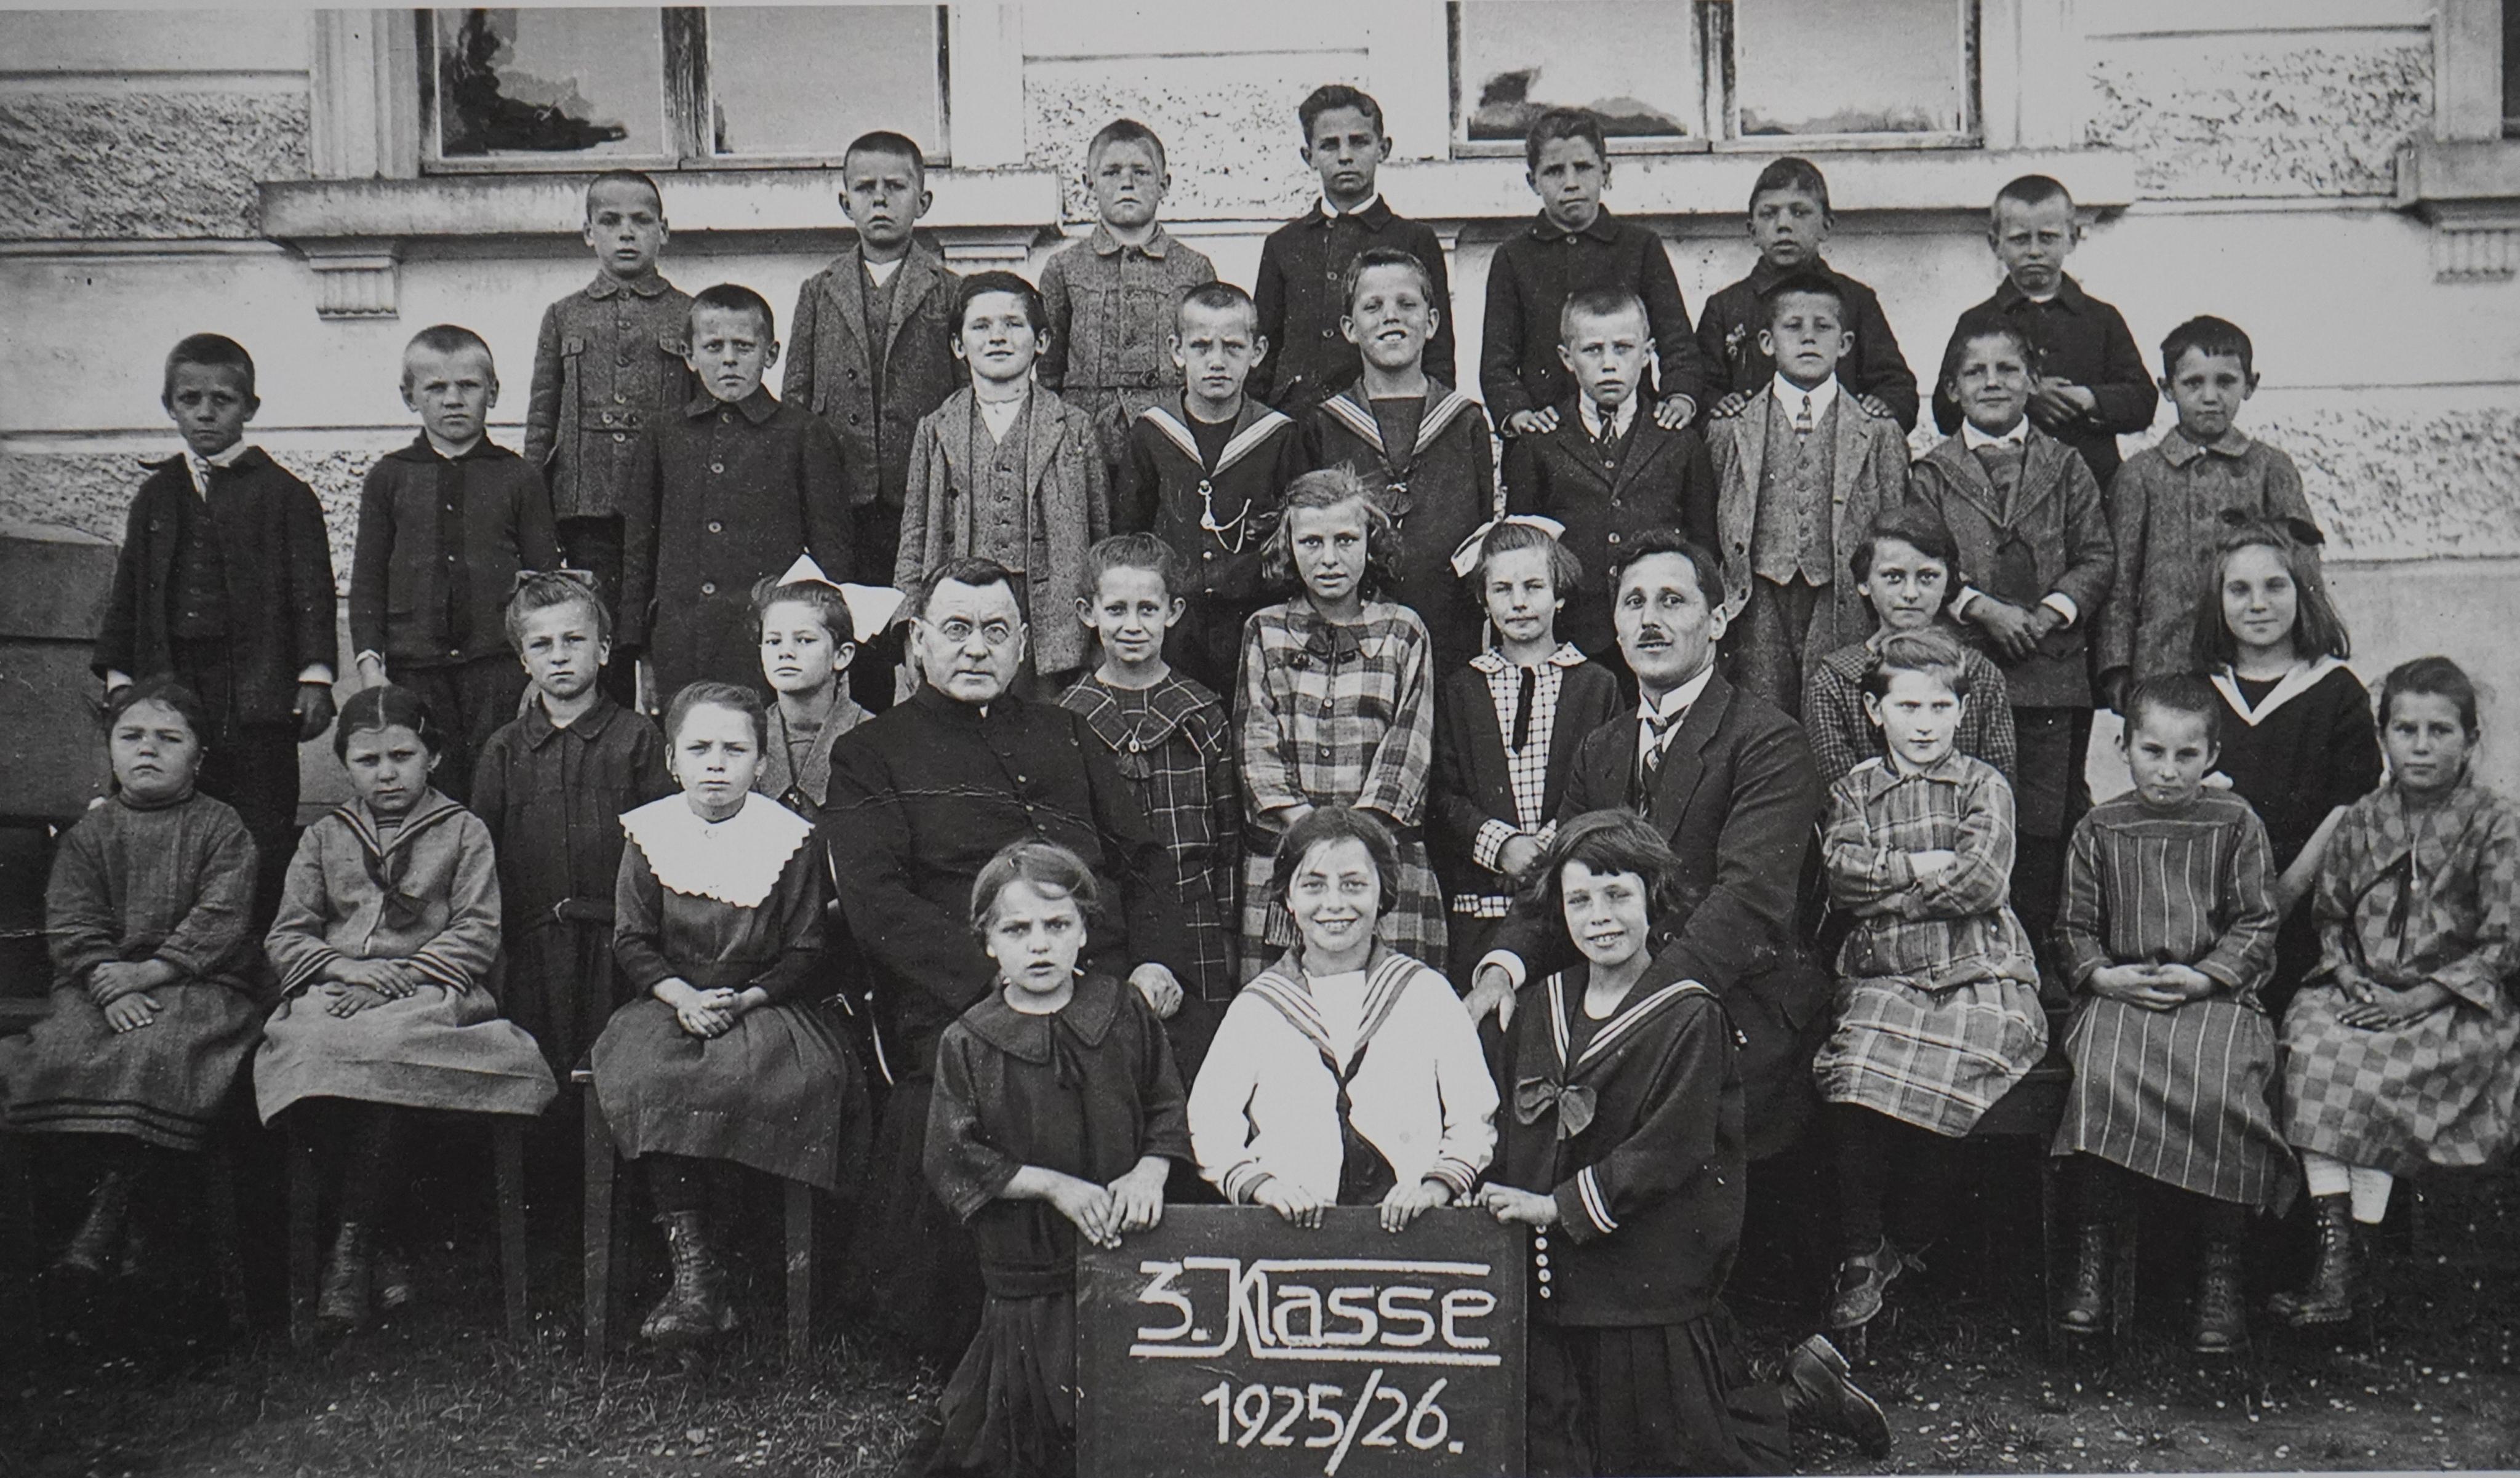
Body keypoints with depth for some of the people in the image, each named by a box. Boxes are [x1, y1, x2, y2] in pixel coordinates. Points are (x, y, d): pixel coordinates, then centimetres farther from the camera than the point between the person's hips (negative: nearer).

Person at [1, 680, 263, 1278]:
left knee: (161, 1054, -31)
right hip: (103, 982, 3)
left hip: (198, 982, -3)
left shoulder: (221, 827, 5)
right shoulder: (89, 834, 13)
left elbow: (221, 919, -6)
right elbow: (71, 924, 3)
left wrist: (151, 971, -16)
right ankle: (107, 1180, -19)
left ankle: (108, 1211, -27)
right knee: (64, 1048, -27)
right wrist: (110, 986, -16)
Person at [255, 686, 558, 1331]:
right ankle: (379, 1241, -24)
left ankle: (351, 1244, -27)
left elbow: (477, 934, 3)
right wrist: (345, 967, -5)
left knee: (384, 1047, -37)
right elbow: (286, 937, 16)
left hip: (429, 990, -2)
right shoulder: (324, 838, 22)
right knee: (311, 1046, -33)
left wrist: (399, 974, -11)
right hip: (334, 990, 3)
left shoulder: (464, 831, 13)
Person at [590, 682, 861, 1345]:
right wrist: (681, 995, -12)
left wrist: (745, 998, -14)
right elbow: (632, 941, 6)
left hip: (768, 1008, -2)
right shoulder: (649, 833, 6)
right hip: (673, 1002, 2)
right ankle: (692, 1267, -29)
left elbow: (805, 954, 1)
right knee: (642, 1070, -30)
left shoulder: (789, 838, 1)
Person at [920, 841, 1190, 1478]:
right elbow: (953, 1161, -7)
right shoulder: (967, 1042, -3)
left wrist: (1150, 1172, -14)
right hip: (1031, 1265, -2)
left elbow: (1169, 1110, 6)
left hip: (1127, 1242, 2)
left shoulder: (1126, 1012, 3)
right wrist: (1055, 1185, -15)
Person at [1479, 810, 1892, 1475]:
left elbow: (1670, 1149, -17)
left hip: (1653, 1277, -6)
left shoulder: (1690, 1017, -11)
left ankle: (1801, 1396, 25)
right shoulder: (1542, 1010, 9)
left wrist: (1559, 1205, -19)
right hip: (1551, 1273, 6)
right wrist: (1501, 1197, -1)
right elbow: (1514, 1126, 15)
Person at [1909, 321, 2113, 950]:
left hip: (2054, 671, 1)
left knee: (2047, 822, 2)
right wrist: (1980, 606, -14)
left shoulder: (2065, 467, 12)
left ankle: (2038, 946, 10)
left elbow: (2098, 556, 8)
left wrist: (2054, 608, -9)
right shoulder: (1932, 474, 8)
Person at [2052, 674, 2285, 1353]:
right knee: (2104, 1079, -30)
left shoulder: (2236, 824, 10)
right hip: (2119, 993, 1)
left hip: (2216, 993, -1)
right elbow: (2074, 928, 14)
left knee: (2222, 1088, -30)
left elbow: (2256, 926, 6)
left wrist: (2202, 977, -9)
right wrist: (2103, 975, -7)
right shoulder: (2099, 830, 13)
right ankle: (2093, 1252, -20)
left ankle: (2221, 1270, -17)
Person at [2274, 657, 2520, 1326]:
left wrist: (2422, 996, -15)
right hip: (2361, 993, 4)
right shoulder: (2360, 821, 12)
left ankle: (2357, 1256, -23)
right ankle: (2334, 1245, -30)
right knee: (2309, 1042, -27)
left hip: (2457, 1007, -4)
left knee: (2376, 1069, -31)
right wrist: (2347, 976, -2)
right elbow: (2331, 917, 18)